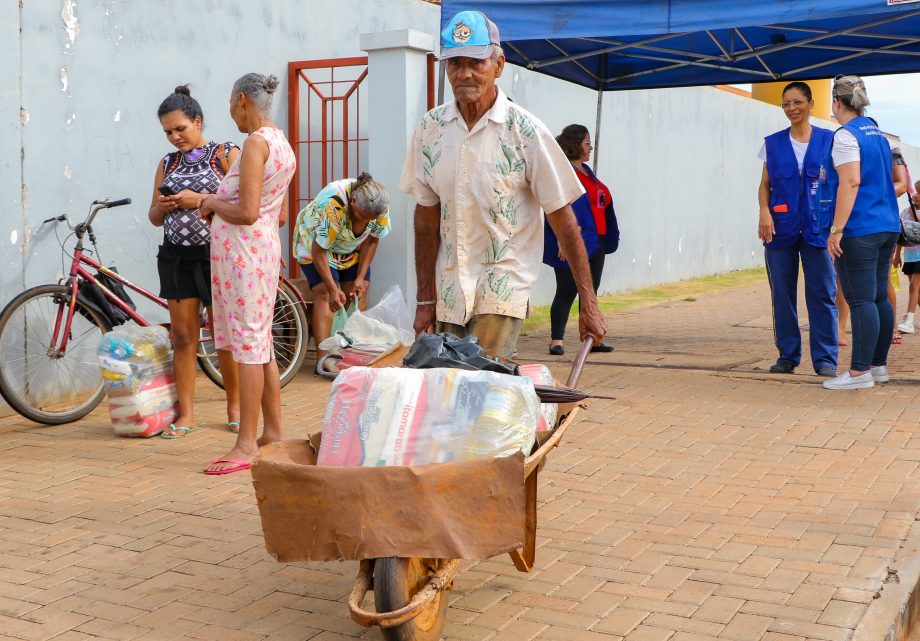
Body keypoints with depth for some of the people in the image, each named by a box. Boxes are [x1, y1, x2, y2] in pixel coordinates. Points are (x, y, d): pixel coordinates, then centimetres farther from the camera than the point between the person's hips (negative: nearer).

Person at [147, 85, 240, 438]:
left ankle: (234, 406, 19)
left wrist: (199, 200, -18)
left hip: (216, 254, -4)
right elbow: (154, 217, 16)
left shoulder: (227, 154, -1)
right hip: (177, 256, 4)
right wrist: (162, 206, -7)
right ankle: (186, 414, 9)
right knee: (183, 336, 3)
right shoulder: (167, 164, 13)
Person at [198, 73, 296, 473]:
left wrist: (213, 203, -3)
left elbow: (246, 212, -22)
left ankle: (246, 445, -2)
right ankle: (274, 431, 22)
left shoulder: (256, 143, -14)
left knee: (248, 343, -7)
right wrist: (220, 205, 17)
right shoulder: (282, 144, 15)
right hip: (266, 245, 10)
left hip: (242, 248, -10)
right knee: (261, 343, 15)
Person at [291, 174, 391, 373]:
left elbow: (371, 241, -9)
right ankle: (322, 360, -23)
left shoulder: (380, 206, -25)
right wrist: (332, 288, -30)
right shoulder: (332, 206, -40)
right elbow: (318, 251, -32)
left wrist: (360, 278, -14)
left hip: (351, 248, 6)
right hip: (314, 242, -5)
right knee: (325, 294, -19)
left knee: (358, 294, -6)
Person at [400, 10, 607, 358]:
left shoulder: (526, 131, -8)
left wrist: (588, 302, -7)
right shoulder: (430, 128, 3)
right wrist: (425, 299, 6)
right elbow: (427, 214, 8)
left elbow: (562, 218, -6)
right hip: (449, 290, 5)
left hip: (503, 289, -4)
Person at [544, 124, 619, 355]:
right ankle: (556, 340, 1)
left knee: (591, 292, 11)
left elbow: (602, 201, 24)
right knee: (567, 291, -5)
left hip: (593, 242, 9)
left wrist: (609, 238, 21)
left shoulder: (586, 171, 18)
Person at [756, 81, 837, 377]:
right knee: (782, 294, 4)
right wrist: (764, 211, -6)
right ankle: (787, 355, 13)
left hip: (818, 227, -2)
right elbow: (765, 185, 12)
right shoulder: (773, 143, 10)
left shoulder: (828, 140, 6)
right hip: (781, 228, 2)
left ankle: (825, 358, 2)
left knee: (822, 294, -4)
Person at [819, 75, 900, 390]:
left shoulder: (845, 136, -11)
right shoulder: (877, 132, 16)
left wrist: (836, 229, -21)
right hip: (887, 226, 9)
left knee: (861, 300, -8)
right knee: (880, 298, 12)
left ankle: (860, 371, -7)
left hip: (859, 230, -9)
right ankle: (879, 365, 18)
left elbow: (850, 182, -21)